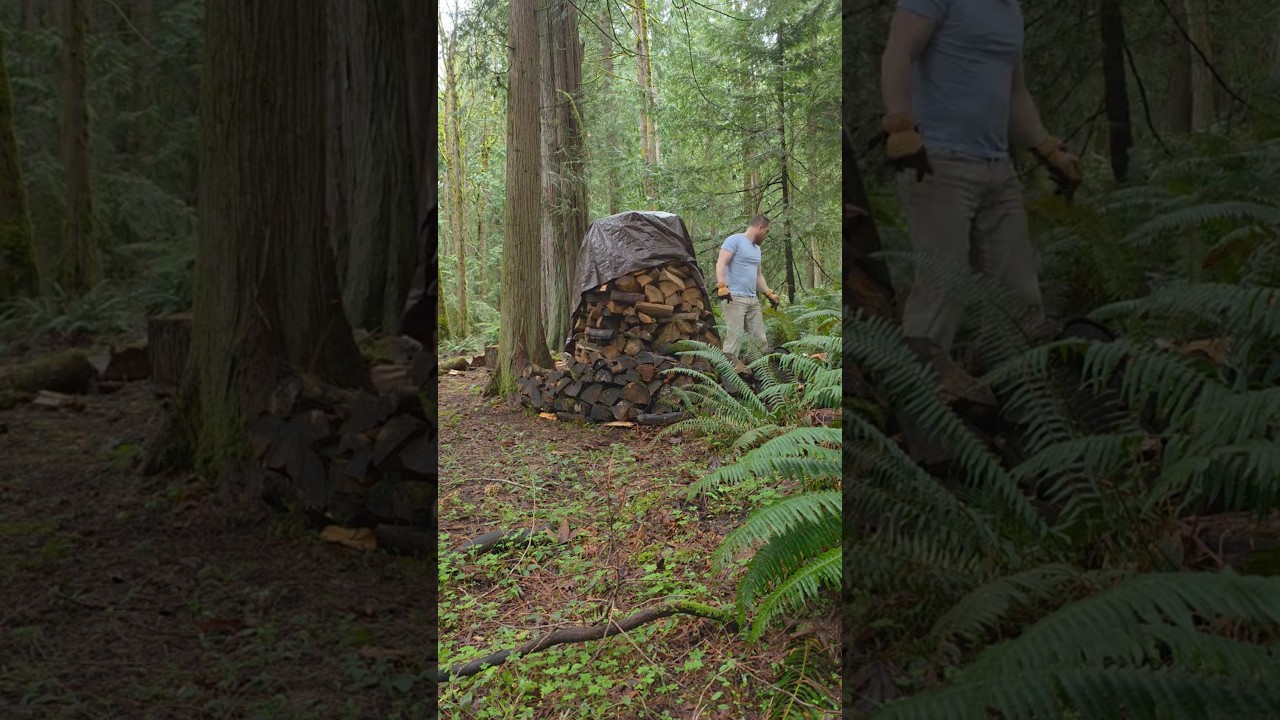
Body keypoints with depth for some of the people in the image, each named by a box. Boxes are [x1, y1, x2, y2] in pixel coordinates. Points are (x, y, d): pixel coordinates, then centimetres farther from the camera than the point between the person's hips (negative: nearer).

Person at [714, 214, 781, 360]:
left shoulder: (756, 248, 24)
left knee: (759, 339, 5)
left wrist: (769, 293, 27)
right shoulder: (734, 240, -4)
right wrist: (722, 286, -27)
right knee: (735, 337, -14)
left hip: (753, 299, 9)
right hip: (735, 298, -9)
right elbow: (721, 263, -15)